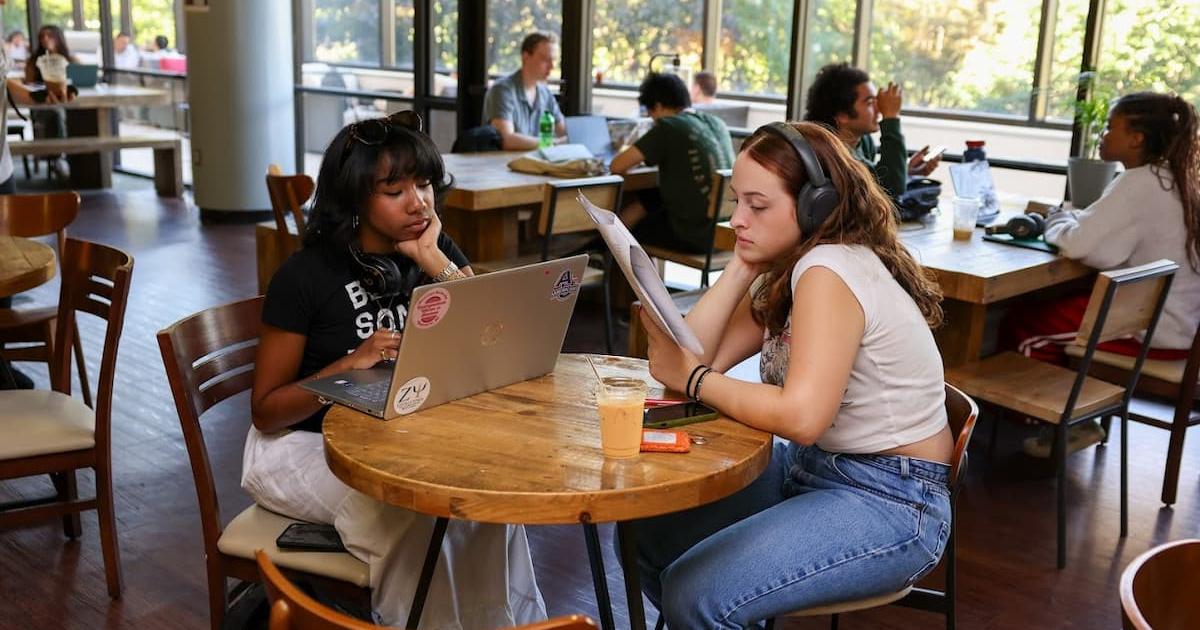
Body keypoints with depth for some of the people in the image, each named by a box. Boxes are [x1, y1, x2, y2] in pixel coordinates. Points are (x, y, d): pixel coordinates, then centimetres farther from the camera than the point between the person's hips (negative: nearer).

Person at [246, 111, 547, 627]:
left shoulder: (436, 250, -1)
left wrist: (434, 262, -20)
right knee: (410, 511, -30)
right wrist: (351, 365, -28)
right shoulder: (306, 275, -16)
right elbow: (266, 411, -13)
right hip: (302, 444, -4)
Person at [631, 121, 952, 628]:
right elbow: (701, 355, -3)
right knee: (649, 533, 7)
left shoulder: (830, 269, -21)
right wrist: (742, 265, -5)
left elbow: (801, 417, -30)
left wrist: (689, 377, -19)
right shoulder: (783, 273, 8)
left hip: (891, 501, -9)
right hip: (812, 468, 9)